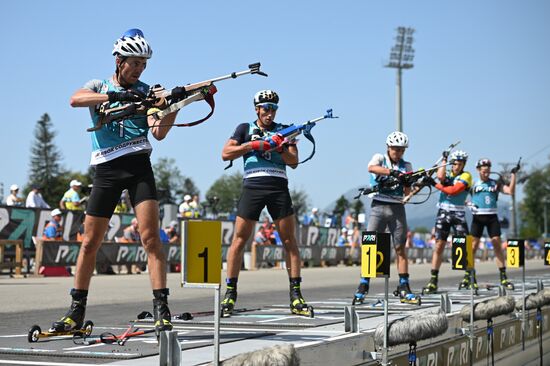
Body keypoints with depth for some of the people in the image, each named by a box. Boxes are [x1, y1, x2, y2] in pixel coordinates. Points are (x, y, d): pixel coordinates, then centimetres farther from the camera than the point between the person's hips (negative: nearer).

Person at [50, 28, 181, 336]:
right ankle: (77, 311, 16)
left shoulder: (146, 92, 11)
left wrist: (174, 105, -18)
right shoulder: (99, 86, 10)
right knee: (90, 242, 4)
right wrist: (115, 95, -27)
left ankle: (162, 310, -12)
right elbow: (76, 99, -14)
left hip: (138, 166, 0)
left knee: (151, 237, -13)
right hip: (106, 170, 0)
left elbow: (159, 133, -2)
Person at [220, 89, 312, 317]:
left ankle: (296, 296, 0)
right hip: (252, 186, -1)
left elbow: (294, 162, 8)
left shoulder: (283, 131, 17)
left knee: (289, 241, -2)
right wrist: (253, 145, -8)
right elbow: (226, 153, 2)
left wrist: (279, 148, -10)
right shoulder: (246, 128, 14)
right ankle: (230, 293, 2)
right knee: (239, 239, -6)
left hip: (279, 187, 1)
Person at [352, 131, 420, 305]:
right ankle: (362, 288, -4)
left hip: (397, 208, 3)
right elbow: (371, 168, -20)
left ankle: (404, 290, 6)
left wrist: (406, 183, -15)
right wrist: (392, 172, -33)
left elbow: (407, 193, 6)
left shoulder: (406, 166, 11)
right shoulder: (379, 158, 5)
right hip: (379, 206, -2)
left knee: (400, 249, 3)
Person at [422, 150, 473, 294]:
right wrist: (444, 160, -2)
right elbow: (440, 177, -13)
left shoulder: (466, 176, 0)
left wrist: (435, 184, -11)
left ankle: (469, 277, 11)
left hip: (458, 215, -2)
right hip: (443, 213, 3)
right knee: (439, 246, -3)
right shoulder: (447, 174, 13)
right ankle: (433, 280, -3)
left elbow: (453, 190, -14)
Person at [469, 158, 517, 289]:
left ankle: (503, 277, 0)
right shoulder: (473, 184, 4)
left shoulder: (496, 183, 8)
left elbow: (511, 191, -3)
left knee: (498, 245, -3)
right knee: (473, 246, -3)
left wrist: (513, 175, -8)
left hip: (492, 217, 1)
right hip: (477, 217, -1)